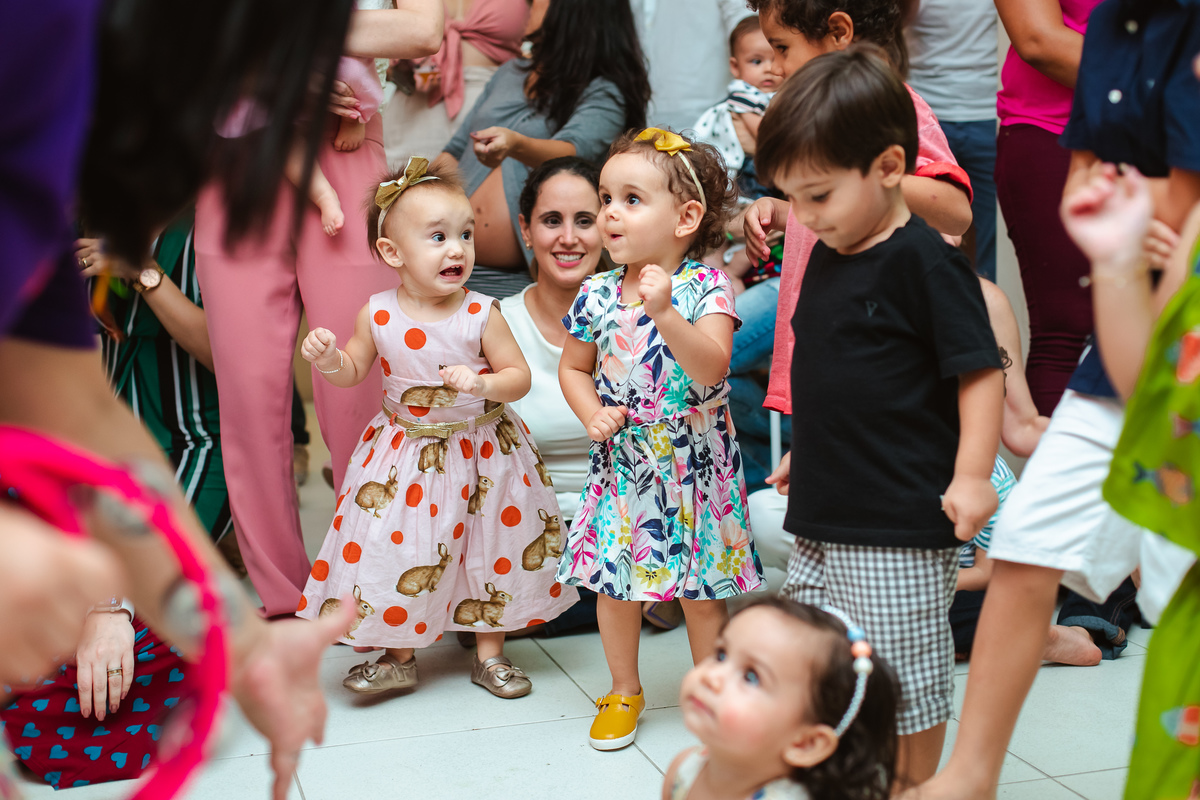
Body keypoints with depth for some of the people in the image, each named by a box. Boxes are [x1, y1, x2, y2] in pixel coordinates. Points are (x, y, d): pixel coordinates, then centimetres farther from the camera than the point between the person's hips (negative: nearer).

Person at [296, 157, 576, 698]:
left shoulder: (480, 315, -16)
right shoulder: (378, 315, -10)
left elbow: (519, 377, -11)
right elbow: (353, 372, 3)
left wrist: (481, 383, -29)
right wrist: (328, 359, -18)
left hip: (482, 452, -1)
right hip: (407, 455, 1)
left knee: (495, 549, 8)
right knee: (397, 549, 5)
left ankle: (490, 653, 29)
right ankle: (399, 657, 26)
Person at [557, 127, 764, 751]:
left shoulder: (705, 288, -12)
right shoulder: (596, 295, -2)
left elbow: (712, 367, -25)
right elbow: (574, 367, 11)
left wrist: (664, 312, -36)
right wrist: (592, 415, -6)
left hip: (694, 462, -3)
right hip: (622, 463, 3)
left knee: (702, 591, 7)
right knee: (614, 581, 8)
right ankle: (624, 691, 28)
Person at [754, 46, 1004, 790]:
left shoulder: (924, 261, -15)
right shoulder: (828, 256, 11)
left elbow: (981, 370, -16)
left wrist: (972, 476, -21)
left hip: (899, 525, -9)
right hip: (822, 519, 9)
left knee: (905, 674, 2)